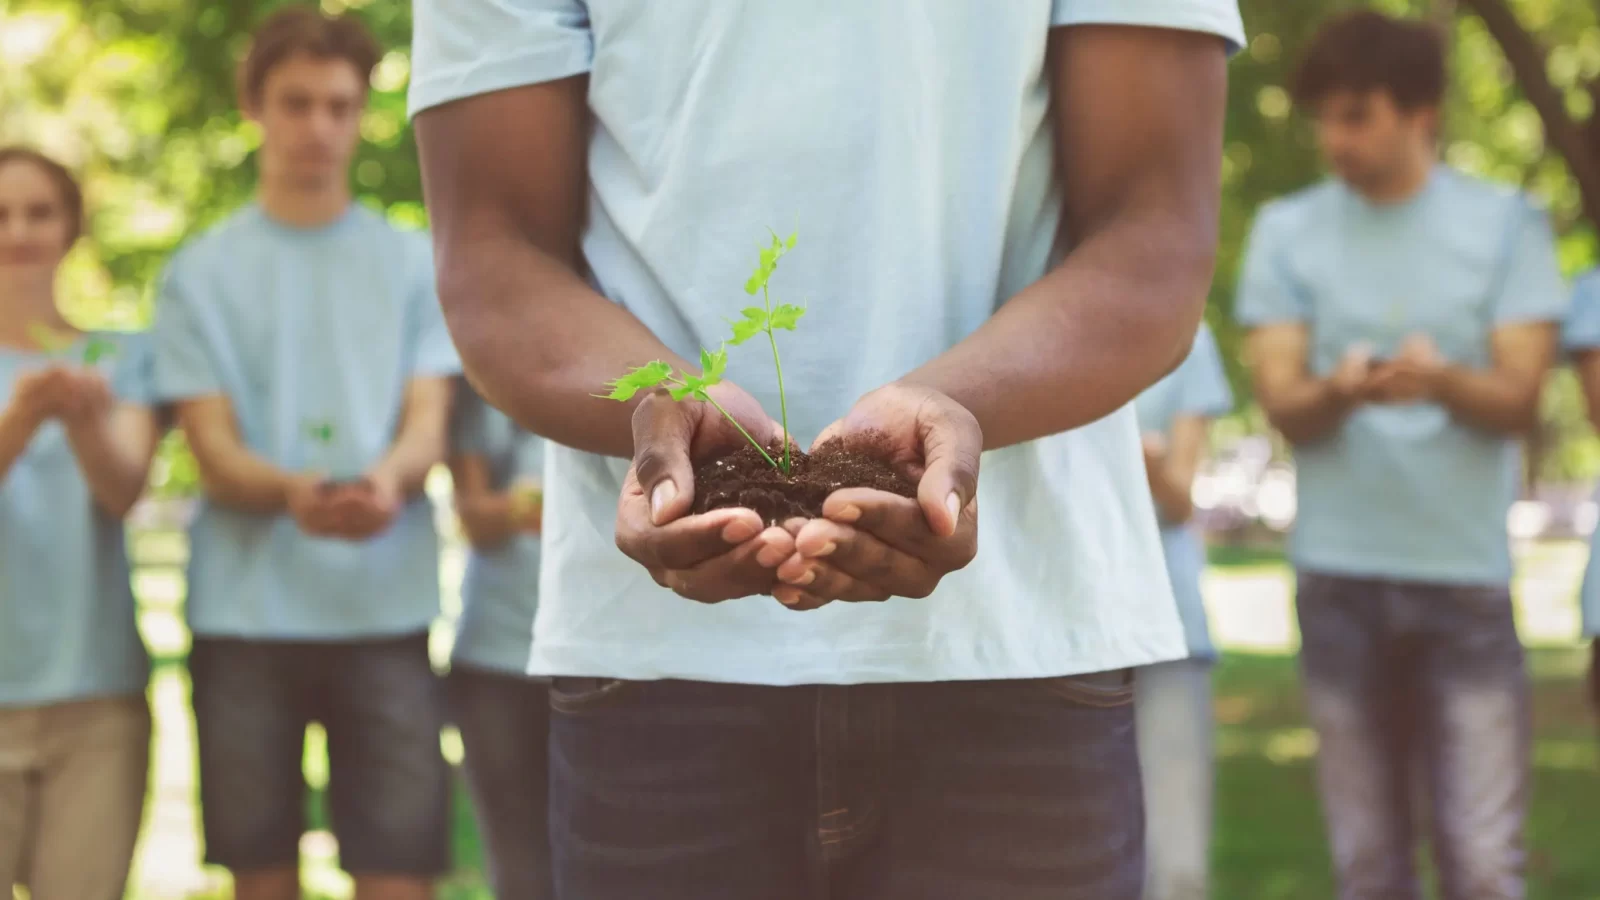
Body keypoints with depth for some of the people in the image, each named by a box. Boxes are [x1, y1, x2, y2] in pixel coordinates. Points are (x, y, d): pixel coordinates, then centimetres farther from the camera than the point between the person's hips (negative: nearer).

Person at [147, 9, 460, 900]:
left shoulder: (417, 264, 10)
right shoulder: (201, 273, 8)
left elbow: (429, 426, 0)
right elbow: (215, 453, 0)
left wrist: (389, 477, -25)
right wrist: (294, 491, -24)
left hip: (385, 611, 0)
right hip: (244, 614, 0)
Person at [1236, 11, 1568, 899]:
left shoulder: (1506, 224, 4)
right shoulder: (1287, 231, 6)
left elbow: (1520, 397, -2)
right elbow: (1280, 402, -1)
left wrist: (1444, 381, -24)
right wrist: (1338, 391, -25)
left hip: (1467, 569, -1)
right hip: (1340, 572, 1)